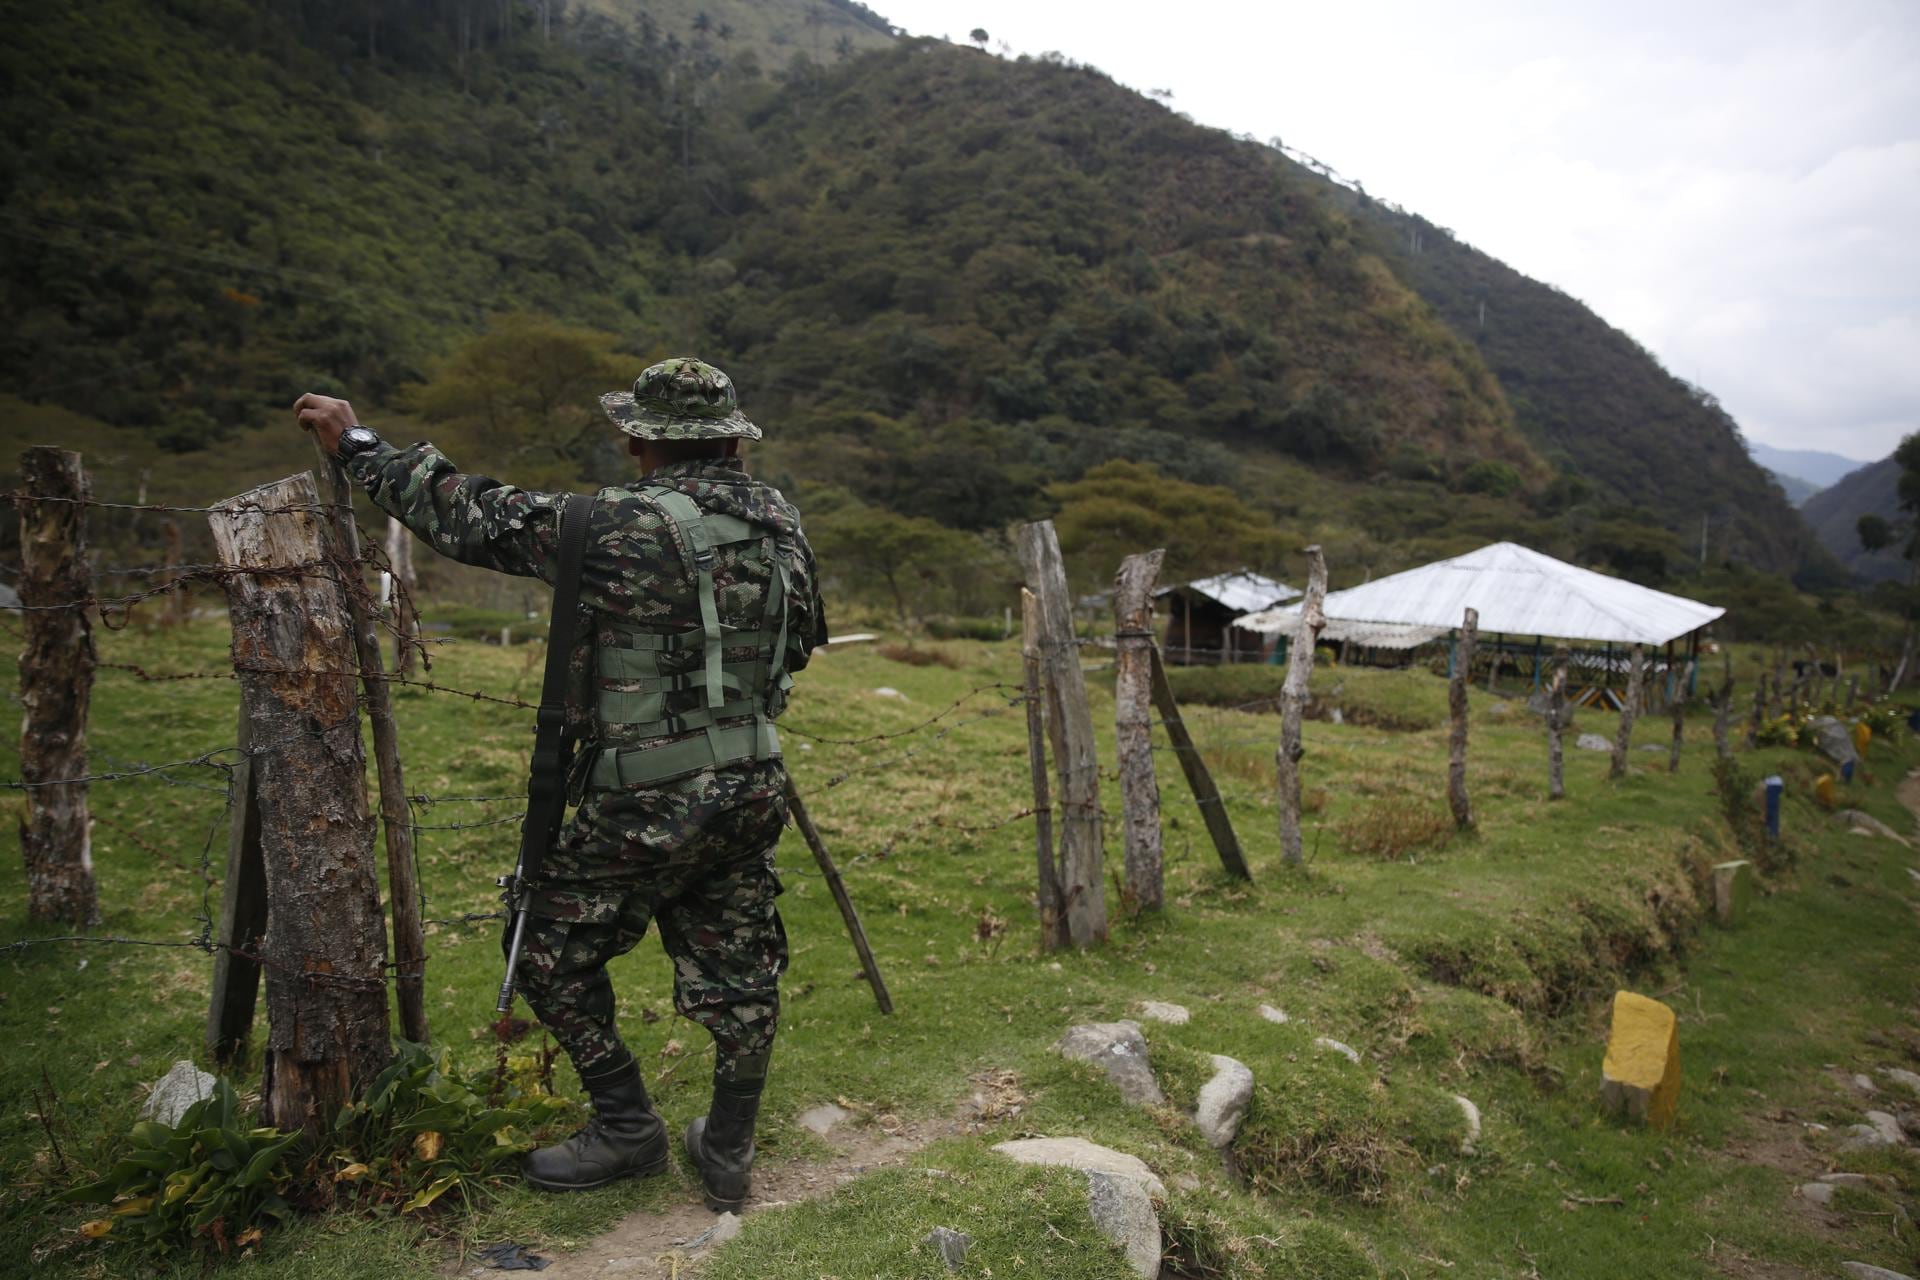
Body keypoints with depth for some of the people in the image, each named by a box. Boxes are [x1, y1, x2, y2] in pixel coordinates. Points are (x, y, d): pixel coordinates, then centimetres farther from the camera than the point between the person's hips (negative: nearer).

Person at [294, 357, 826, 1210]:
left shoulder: (621, 527, -16)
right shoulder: (780, 521, 2)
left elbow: (474, 518, -9)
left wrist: (358, 446, 3)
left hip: (650, 803, -6)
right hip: (754, 788, 7)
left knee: (554, 949, 15)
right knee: (737, 970, 16)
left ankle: (627, 1128, 24)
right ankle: (728, 1154, 30)